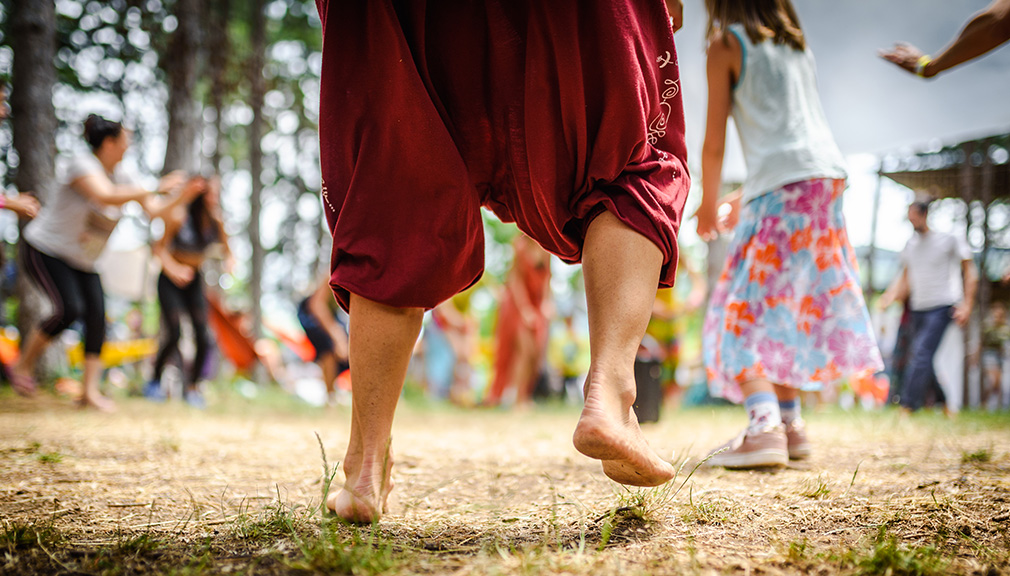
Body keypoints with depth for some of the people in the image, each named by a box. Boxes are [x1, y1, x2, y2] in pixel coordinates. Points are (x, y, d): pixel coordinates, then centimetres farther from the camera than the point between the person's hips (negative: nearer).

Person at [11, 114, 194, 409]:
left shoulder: (120, 175, 4)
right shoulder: (83, 166, -19)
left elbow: (153, 210, 4)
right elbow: (107, 196, -38)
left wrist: (181, 196, -13)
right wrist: (156, 188, -35)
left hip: (81, 261, 7)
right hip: (45, 250, -7)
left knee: (96, 316, -7)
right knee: (69, 309, -22)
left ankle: (90, 391, -4)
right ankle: (22, 366, -1)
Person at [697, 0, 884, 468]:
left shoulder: (725, 43, 3)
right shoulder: (795, 42, 24)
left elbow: (713, 143, 1)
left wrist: (709, 206, 16)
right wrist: (745, 196, 34)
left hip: (783, 184, -7)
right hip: (828, 174, 7)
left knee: (745, 311, -8)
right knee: (792, 306, 16)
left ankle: (765, 426, -25)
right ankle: (790, 423, 18)